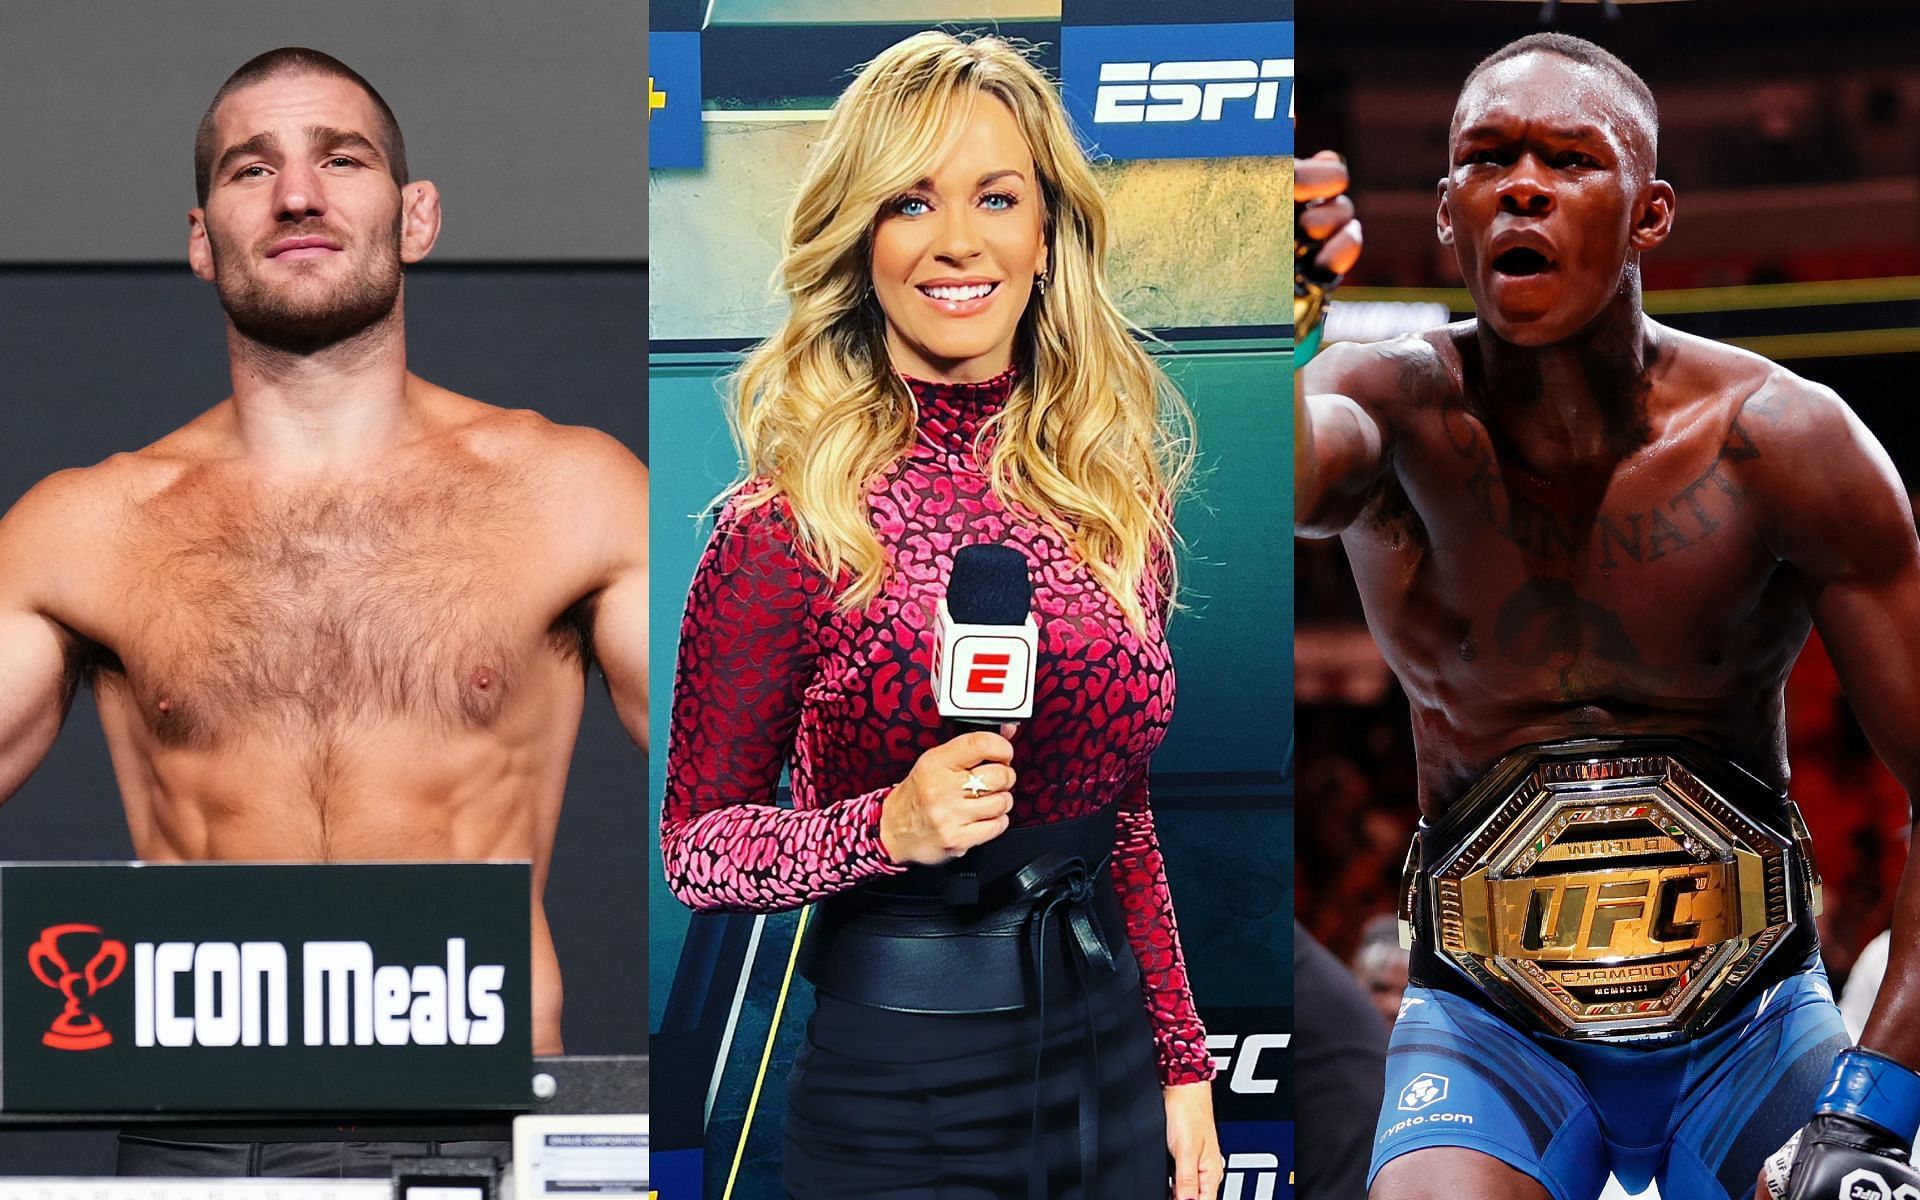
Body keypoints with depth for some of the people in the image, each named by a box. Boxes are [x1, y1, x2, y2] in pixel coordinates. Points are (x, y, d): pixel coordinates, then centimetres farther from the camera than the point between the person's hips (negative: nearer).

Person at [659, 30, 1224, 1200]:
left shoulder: (1113, 489, 4)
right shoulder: (793, 520, -11)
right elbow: (698, 847, -6)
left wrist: (1183, 1063, 12)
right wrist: (891, 827, -22)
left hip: (1108, 1061, 5)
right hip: (896, 1087, -5)